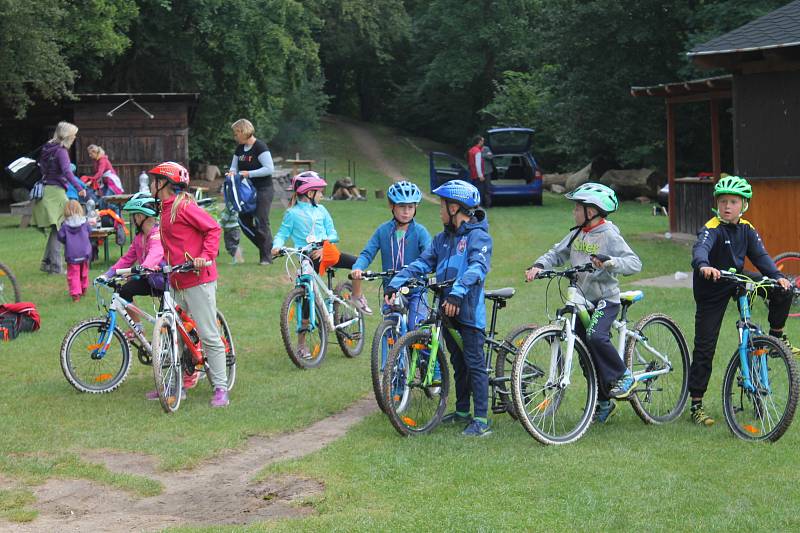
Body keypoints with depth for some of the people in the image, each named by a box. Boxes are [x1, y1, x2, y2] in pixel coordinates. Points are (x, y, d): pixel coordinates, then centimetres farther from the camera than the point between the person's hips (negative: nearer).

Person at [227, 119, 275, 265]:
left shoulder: (260, 147, -14)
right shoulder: (240, 149, 10)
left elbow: (269, 169, -19)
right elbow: (234, 166, 17)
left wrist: (249, 174, -22)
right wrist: (232, 172, -7)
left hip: (263, 190, -8)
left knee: (261, 222, -7)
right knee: (244, 221, 6)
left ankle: (266, 256, 3)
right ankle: (265, 247, 20)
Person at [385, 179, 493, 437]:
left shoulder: (478, 236, -10)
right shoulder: (443, 238, 15)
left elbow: (477, 268, -25)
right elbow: (422, 263, 8)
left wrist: (457, 293, -39)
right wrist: (395, 283, -6)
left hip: (469, 309, -8)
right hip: (448, 309, 8)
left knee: (474, 364, -6)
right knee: (458, 363, 16)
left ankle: (481, 420, -5)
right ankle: (462, 411, 26)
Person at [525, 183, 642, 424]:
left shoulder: (609, 235, -12)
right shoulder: (577, 234, 8)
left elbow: (634, 263, -20)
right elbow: (557, 253, 11)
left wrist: (608, 261, -37)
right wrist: (539, 265, -9)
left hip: (605, 299, -7)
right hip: (582, 300, 7)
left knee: (595, 335, -31)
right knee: (585, 352, 8)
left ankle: (624, 377, -11)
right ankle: (603, 402, 22)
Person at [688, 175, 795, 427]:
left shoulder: (747, 229, -2)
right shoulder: (712, 229, -21)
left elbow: (760, 255, -7)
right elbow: (700, 248, -40)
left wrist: (777, 276, -26)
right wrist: (703, 265, -63)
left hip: (737, 281, 5)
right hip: (711, 292, -5)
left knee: (783, 291, -12)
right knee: (704, 349, -5)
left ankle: (776, 336, 11)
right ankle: (696, 404, 2)